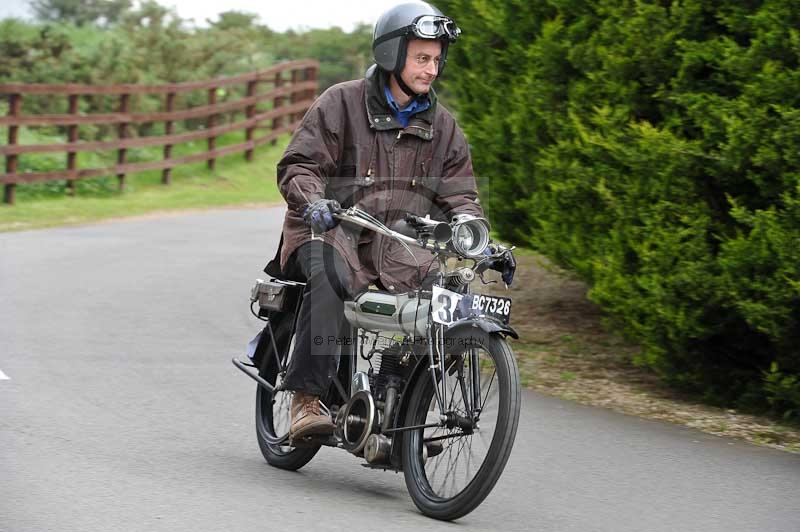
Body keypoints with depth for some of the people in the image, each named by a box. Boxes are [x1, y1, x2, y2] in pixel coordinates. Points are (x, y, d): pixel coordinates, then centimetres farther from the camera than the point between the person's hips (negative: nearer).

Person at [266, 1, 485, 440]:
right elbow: (298, 164, -4)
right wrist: (312, 201, -25)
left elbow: (458, 192, 13)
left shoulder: (442, 126, 15)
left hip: (397, 244, 4)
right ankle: (306, 400, -39)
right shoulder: (341, 102, 1)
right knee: (332, 277, -38)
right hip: (333, 230, -4)